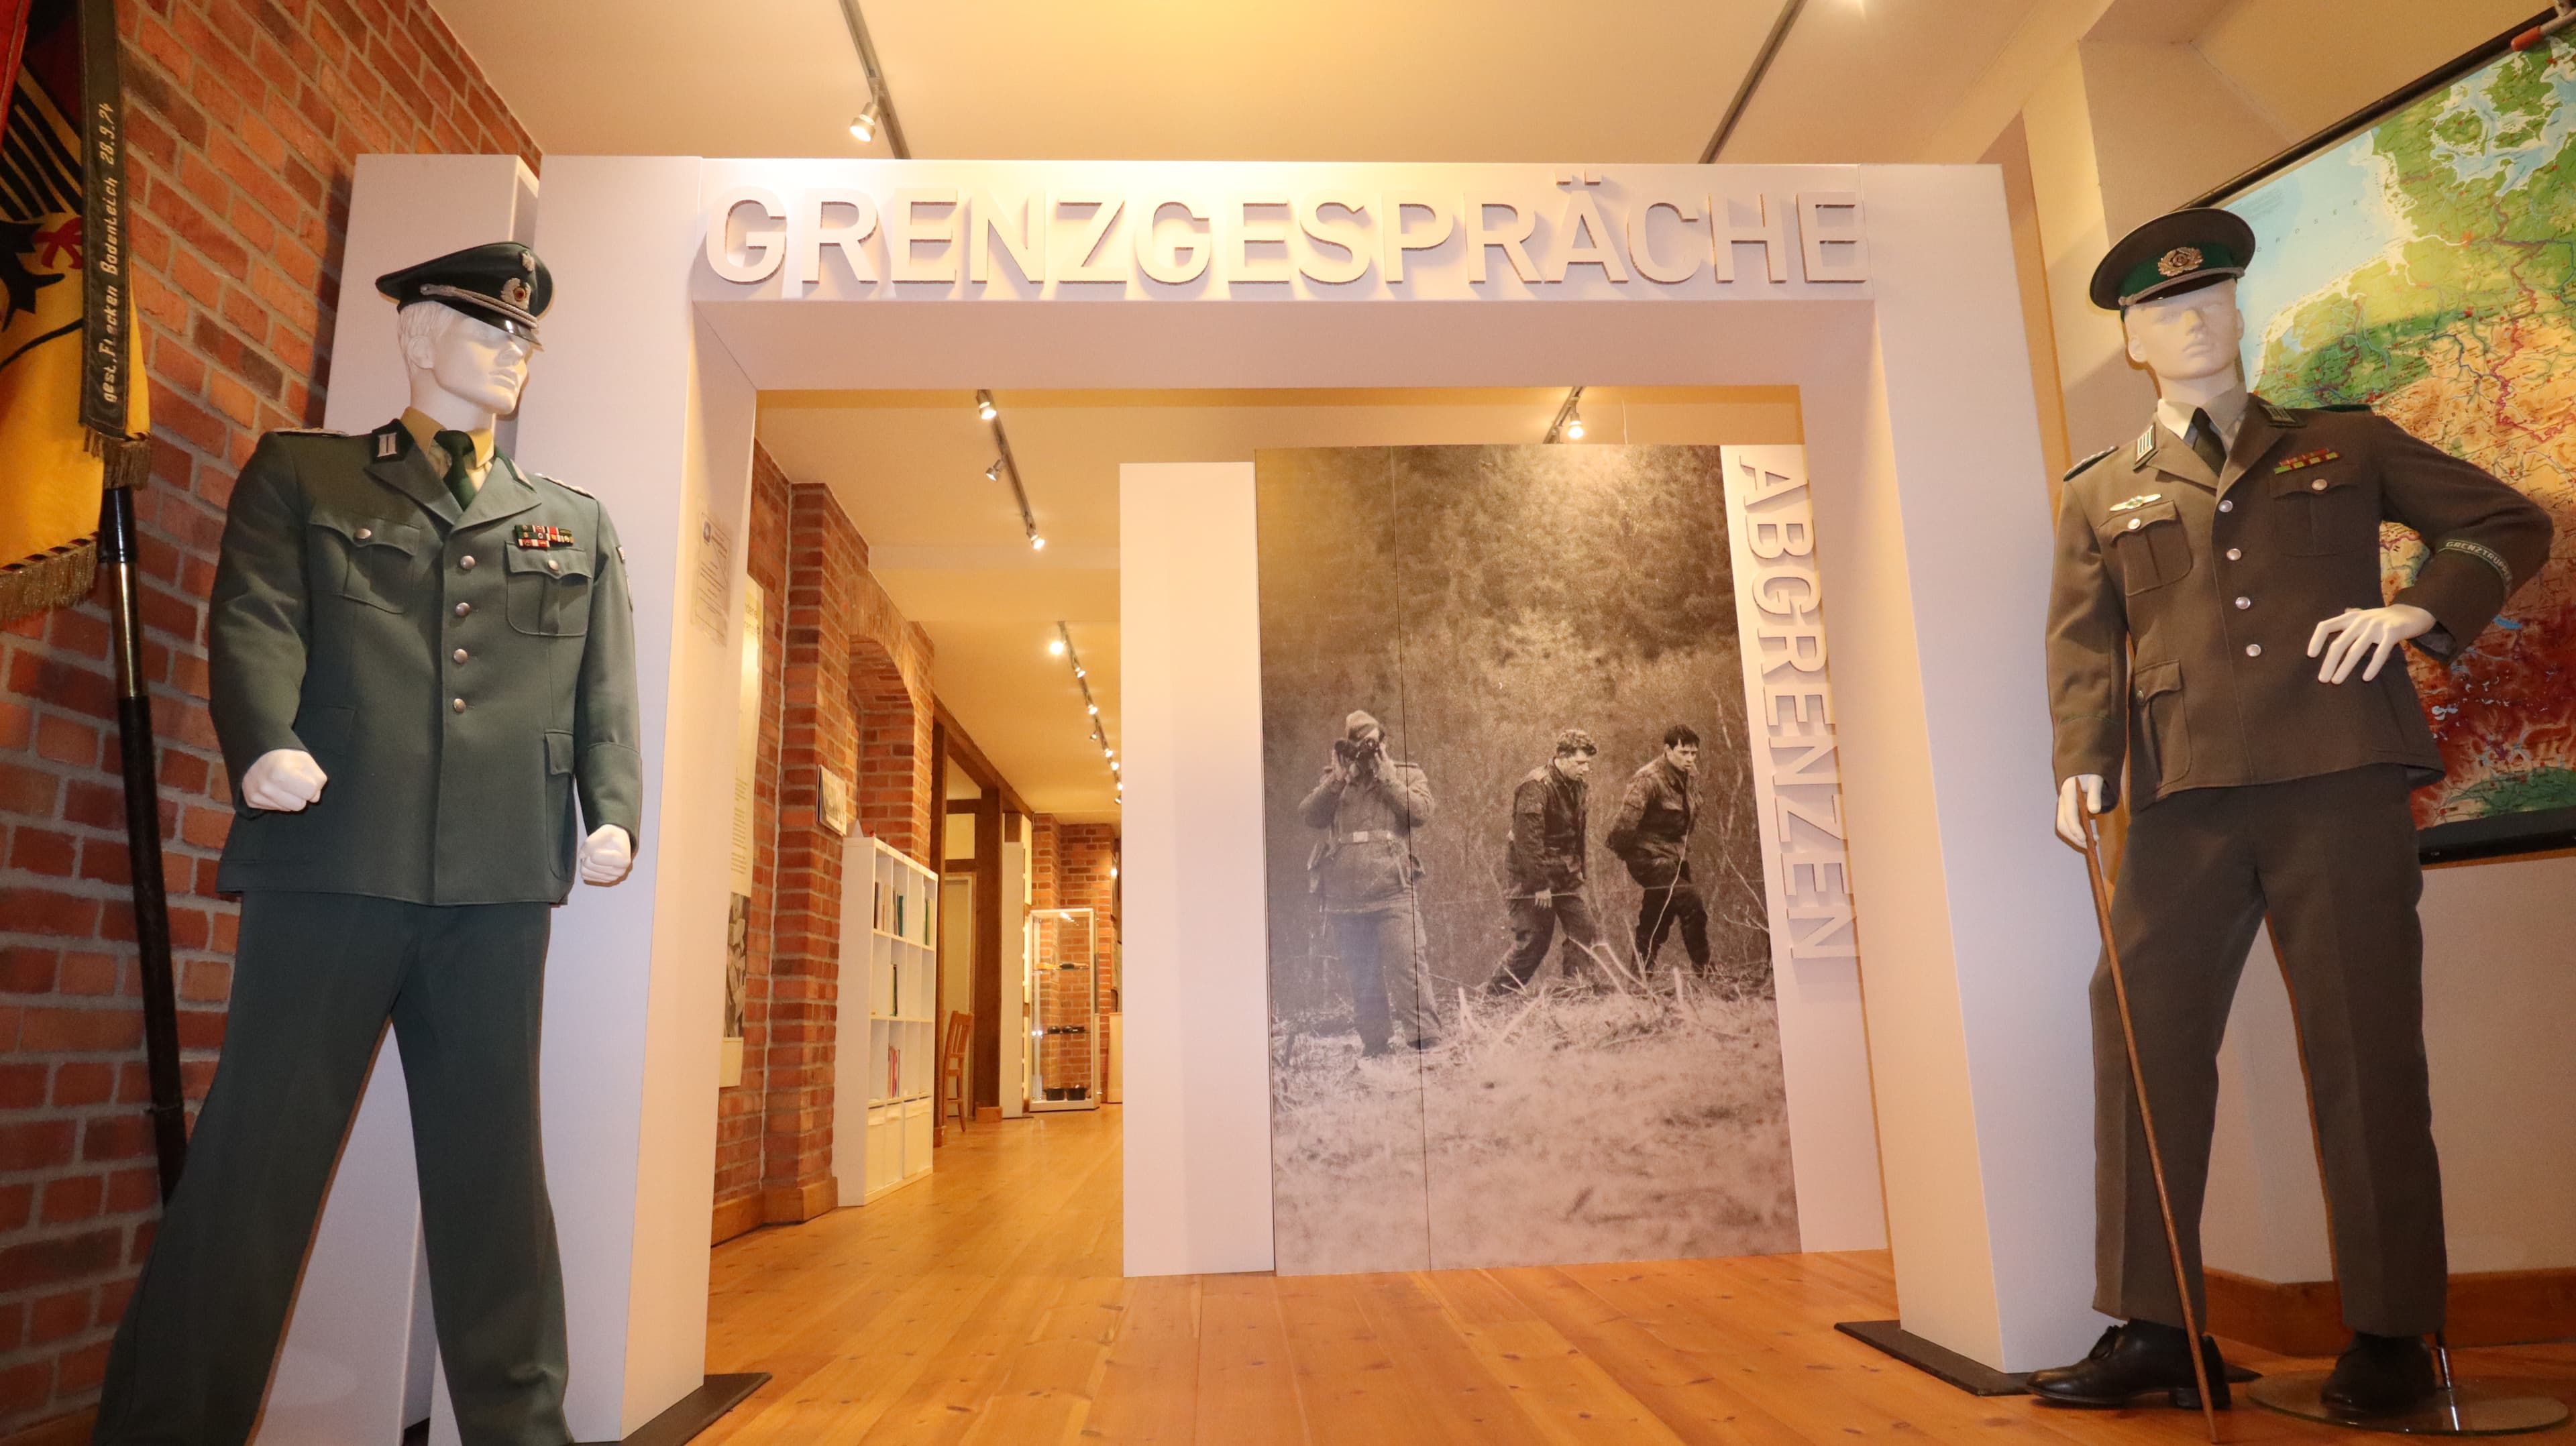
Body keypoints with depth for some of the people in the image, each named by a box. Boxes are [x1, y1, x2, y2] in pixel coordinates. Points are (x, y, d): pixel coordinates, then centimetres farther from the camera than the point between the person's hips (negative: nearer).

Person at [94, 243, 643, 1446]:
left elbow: (606, 690, 11)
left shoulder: (578, 524, 21)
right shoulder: (299, 476, 16)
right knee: (259, 1147, 1)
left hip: (503, 879, 2)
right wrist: (267, 745, -19)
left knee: (493, 1157, 7)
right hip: (331, 858, -2)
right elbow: (255, 621, 0)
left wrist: (612, 810, -5)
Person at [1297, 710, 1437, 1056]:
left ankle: (1423, 1041, -13)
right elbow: (1309, 815, 2)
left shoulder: (1407, 774, 10)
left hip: (1393, 894, -3)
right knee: (1361, 978, 9)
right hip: (1345, 896, 3)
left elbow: (1420, 812, -8)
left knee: (1405, 966, -15)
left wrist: (1385, 776, -7)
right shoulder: (1333, 778, 16)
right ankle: (1374, 1046, 19)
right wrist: (1338, 779, -7)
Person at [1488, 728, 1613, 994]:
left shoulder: (1574, 786, 8)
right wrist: (1540, 886, -23)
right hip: (1532, 877, -8)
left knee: (1586, 933, 4)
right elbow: (1528, 840, -24)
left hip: (1565, 875, 8)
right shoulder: (1535, 787, -20)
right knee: (1533, 941, -5)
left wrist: (1578, 869, 17)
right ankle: (1491, 997, 7)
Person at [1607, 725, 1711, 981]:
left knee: (1658, 921, 14)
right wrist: (1624, 853, -16)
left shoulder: (1691, 775, 7)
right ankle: (1702, 970, -6)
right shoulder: (1648, 779, -21)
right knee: (1692, 903, -18)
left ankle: (1642, 974, 25)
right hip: (1650, 857, -9)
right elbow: (1626, 820, -26)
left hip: (1674, 855, 9)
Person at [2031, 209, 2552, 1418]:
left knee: (2364, 1046, 1)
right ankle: (2152, 1327, 3)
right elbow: (2083, 645, 8)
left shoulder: (2345, 444, 18)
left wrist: (2422, 609, -1)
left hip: (2339, 774, -1)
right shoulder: (2101, 496, 18)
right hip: (2186, 794, 1)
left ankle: (2390, 1335, 13)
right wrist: (2082, 764, -8)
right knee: (2143, 1035, -5)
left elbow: (2510, 524, 19)